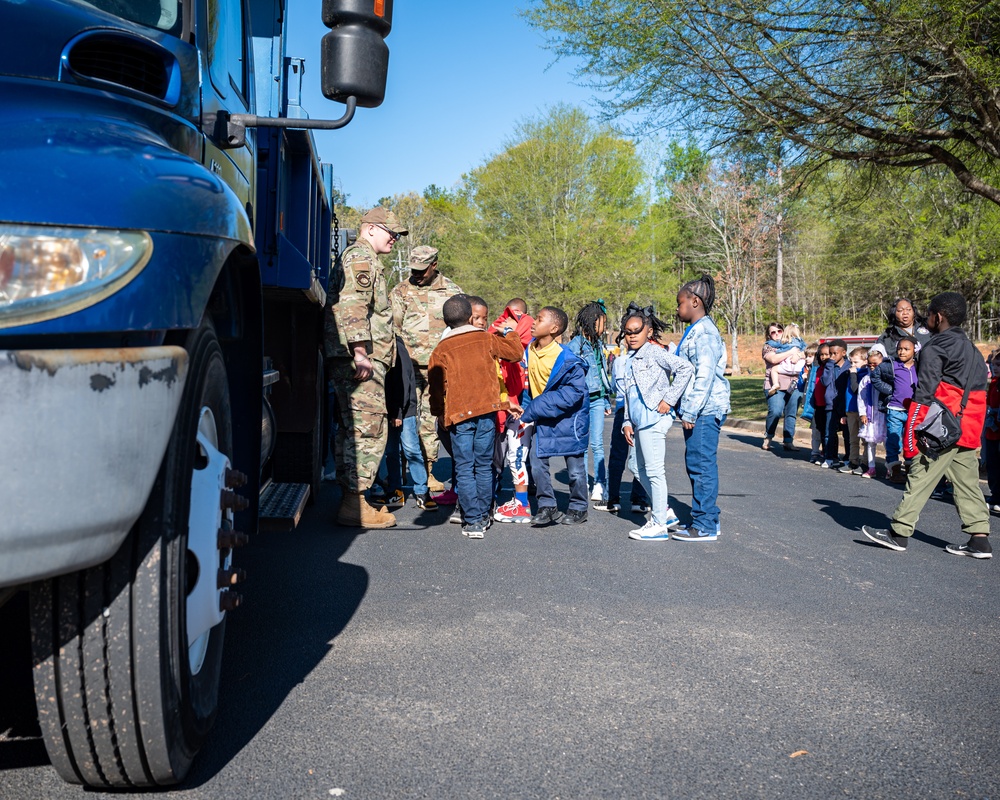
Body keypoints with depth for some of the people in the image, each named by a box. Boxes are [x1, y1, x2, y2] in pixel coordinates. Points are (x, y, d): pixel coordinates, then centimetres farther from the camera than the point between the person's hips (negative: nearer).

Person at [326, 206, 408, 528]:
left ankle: (352, 500, 19)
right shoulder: (360, 257, -7)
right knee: (368, 428, -11)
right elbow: (352, 306, -20)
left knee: (353, 429, 13)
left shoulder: (368, 261, 27)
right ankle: (354, 504, -11)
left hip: (359, 360, 11)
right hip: (360, 359, -11)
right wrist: (361, 353, -25)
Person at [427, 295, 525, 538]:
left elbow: (435, 387, 4)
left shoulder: (441, 350, 0)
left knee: (464, 468, 2)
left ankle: (473, 521, -2)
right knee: (484, 466, 12)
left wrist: (439, 413, 19)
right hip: (487, 411, 2)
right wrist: (510, 333, 28)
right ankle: (483, 516, 19)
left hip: (458, 414, -2)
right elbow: (516, 353, 11)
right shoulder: (487, 339, 4)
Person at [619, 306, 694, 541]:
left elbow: (685, 368, -22)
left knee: (654, 471, -6)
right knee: (642, 470, 15)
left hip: (653, 419, -10)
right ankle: (664, 512, 27)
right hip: (639, 422, 10)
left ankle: (659, 525, 0)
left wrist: (669, 399, -19)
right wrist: (627, 422, 14)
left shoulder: (654, 352, -9)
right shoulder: (629, 359, 17)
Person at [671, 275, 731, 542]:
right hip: (698, 410, 11)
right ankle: (707, 519, 22)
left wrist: (690, 412, -20)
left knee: (702, 465, -8)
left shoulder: (704, 332, -13)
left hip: (705, 410, -11)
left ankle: (705, 527, -3)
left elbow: (705, 375, -19)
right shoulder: (695, 331, 19)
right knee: (697, 465, 14)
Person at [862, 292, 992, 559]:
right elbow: (980, 390, 20)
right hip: (968, 428, 8)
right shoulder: (972, 350, 19)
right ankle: (979, 539, 8)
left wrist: (911, 435, -14)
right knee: (967, 482, 9)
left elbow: (924, 394, -13)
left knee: (920, 478, -5)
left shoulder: (935, 348, -7)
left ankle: (899, 532, -3)